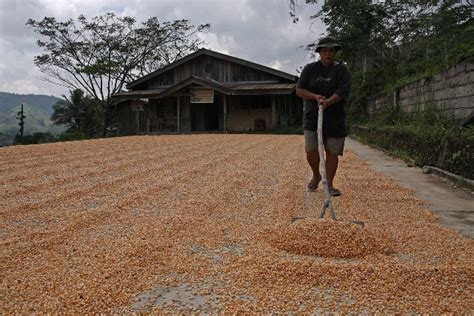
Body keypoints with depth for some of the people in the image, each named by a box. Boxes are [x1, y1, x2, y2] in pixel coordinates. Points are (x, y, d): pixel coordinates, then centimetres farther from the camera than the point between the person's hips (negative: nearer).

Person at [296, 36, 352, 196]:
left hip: (335, 119, 0)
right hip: (312, 117, 1)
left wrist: (328, 102, -29)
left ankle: (329, 184, 16)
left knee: (332, 153, 2)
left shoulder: (342, 70, 2)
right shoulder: (310, 69, 8)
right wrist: (315, 97, -15)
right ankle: (316, 175, 22)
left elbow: (342, 92, -11)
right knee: (311, 150, -7)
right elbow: (299, 90, 2)